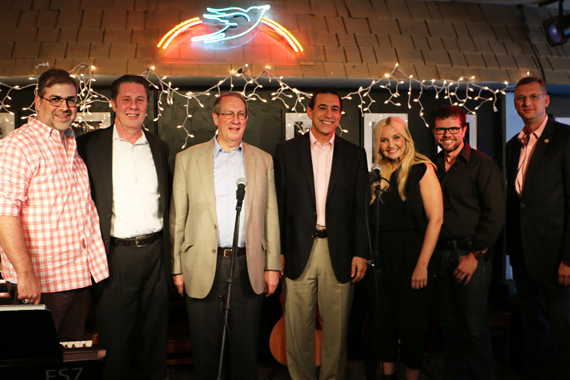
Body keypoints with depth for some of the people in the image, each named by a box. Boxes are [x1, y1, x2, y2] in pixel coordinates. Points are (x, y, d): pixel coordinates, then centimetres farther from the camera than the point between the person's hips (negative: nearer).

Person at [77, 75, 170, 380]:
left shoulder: (159, 147, 10)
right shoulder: (90, 144, 0)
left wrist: (167, 251, 10)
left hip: (155, 253, 3)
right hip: (116, 255, -3)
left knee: (154, 340, 14)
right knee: (115, 341, 7)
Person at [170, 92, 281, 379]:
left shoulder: (263, 160, 8)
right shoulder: (187, 159, 4)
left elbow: (270, 216, 7)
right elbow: (178, 217, 3)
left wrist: (273, 266, 3)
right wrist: (177, 268, 0)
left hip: (249, 268, 1)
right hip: (203, 268, -1)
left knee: (246, 347, 11)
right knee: (205, 348, 10)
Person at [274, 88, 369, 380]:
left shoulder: (354, 154, 8)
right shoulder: (287, 151, 6)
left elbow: (361, 208, 5)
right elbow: (278, 204, 3)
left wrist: (361, 253, -1)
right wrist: (277, 250, -2)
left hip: (339, 253, 1)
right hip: (299, 252, 0)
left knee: (337, 331, 10)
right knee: (298, 330, 7)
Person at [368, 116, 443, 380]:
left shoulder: (421, 169, -5)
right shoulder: (378, 175, 8)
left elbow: (435, 218, -11)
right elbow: (371, 221, 8)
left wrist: (422, 264, -16)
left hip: (410, 254, -4)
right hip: (381, 257, 4)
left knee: (411, 321, 5)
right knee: (383, 319, 11)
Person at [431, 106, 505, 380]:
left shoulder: (482, 165, -4)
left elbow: (495, 215, -8)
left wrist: (475, 255, -12)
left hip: (471, 255, -4)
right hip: (440, 255, 5)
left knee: (475, 326, 0)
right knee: (448, 323, 11)